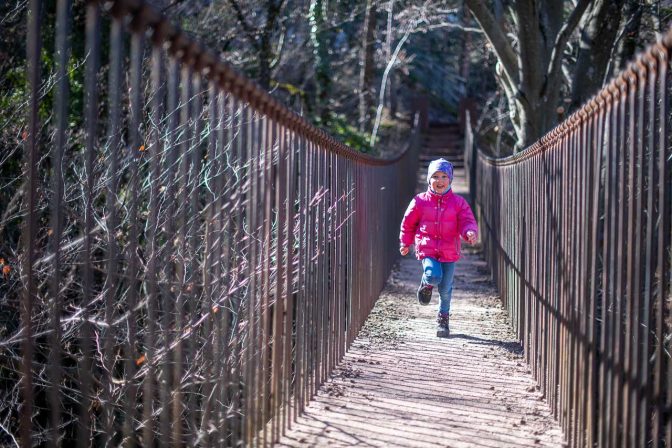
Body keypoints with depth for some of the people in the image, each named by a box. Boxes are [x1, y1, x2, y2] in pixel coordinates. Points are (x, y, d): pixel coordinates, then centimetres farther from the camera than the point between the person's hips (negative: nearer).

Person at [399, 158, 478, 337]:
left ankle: (443, 318, 28)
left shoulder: (458, 202, 0)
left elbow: (468, 221, -4)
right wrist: (405, 243, 17)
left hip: (449, 252, 1)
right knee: (433, 276, -27)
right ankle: (426, 284, 10)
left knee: (445, 289, 6)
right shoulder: (420, 201, 0)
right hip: (427, 249, -1)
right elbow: (408, 223, 12)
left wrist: (470, 232, -27)